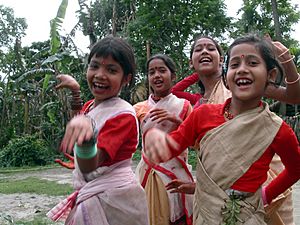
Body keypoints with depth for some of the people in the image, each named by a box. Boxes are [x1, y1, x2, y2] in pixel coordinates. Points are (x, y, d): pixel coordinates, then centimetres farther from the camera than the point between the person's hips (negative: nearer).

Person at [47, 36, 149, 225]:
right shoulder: (89, 106, 6)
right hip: (88, 198, 7)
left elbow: (89, 166, -30)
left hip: (113, 199, -7)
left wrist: (85, 126, -45)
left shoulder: (124, 114, -18)